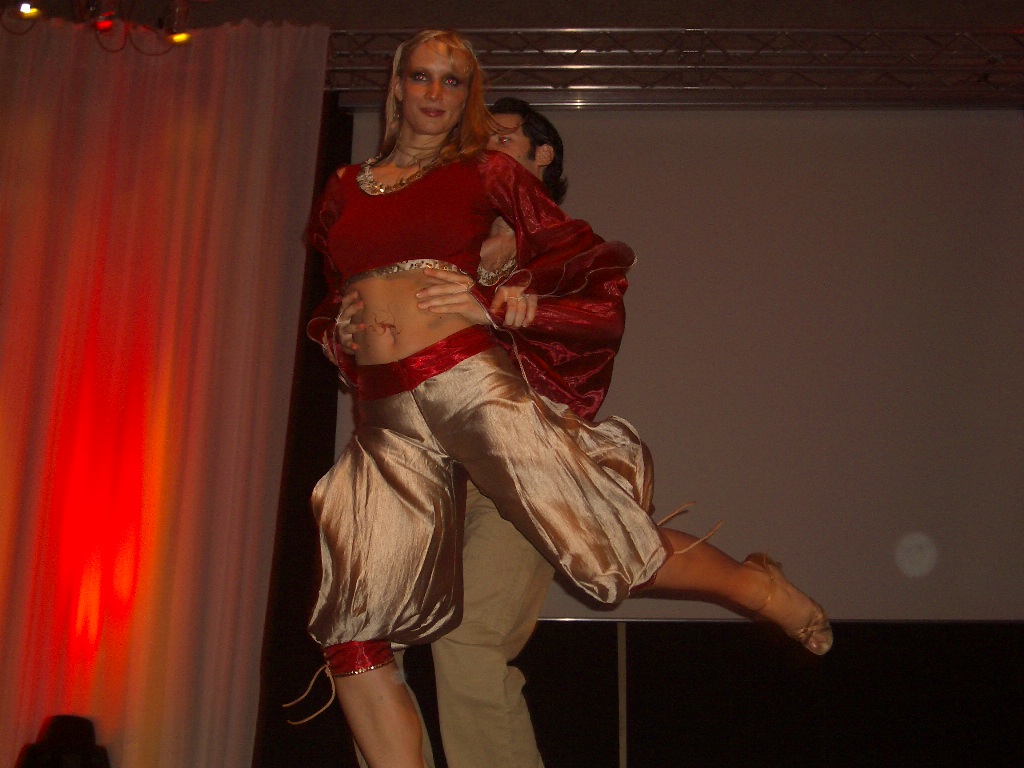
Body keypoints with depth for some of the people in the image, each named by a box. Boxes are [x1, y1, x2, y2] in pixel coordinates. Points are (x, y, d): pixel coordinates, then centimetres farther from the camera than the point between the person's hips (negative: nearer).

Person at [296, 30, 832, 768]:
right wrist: (337, 333, 14)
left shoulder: (487, 171, 10)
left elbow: (590, 255, 12)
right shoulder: (346, 188, 20)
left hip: (474, 381, -4)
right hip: (387, 418, 4)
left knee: (608, 555, -5)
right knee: (351, 631, -5)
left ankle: (761, 588, 23)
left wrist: (501, 297, 0)